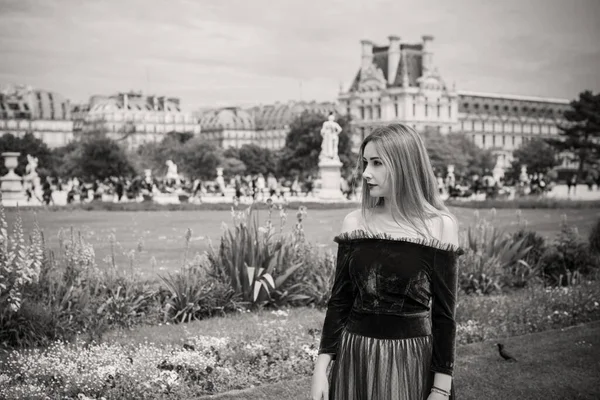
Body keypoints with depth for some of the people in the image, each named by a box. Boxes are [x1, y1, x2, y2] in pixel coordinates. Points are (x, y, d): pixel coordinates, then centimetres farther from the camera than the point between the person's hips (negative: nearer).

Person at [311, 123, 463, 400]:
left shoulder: (440, 226, -8)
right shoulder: (354, 223, 0)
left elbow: (443, 314, -6)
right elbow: (339, 301, 4)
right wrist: (322, 367, -1)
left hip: (412, 358, -3)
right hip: (355, 356, 3)